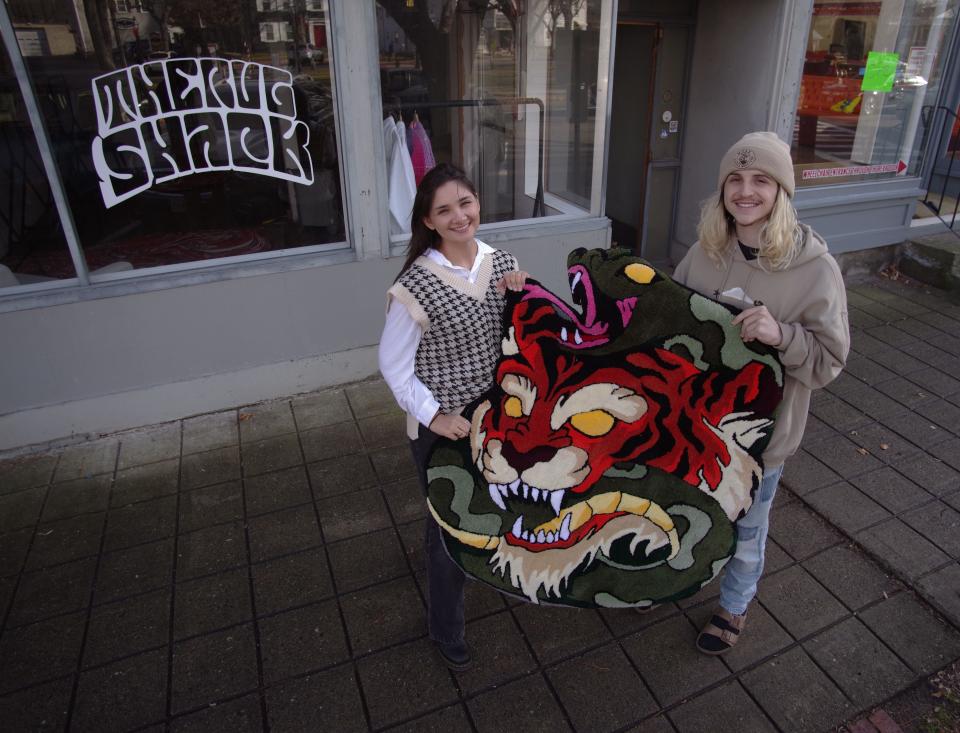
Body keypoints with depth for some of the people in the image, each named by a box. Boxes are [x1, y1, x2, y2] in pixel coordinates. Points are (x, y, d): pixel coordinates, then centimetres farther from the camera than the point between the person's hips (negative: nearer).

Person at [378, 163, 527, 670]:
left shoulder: (503, 263, -3)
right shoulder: (415, 285, -21)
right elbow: (392, 366, -12)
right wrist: (433, 417, -18)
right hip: (443, 427, -5)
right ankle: (445, 629, 37)